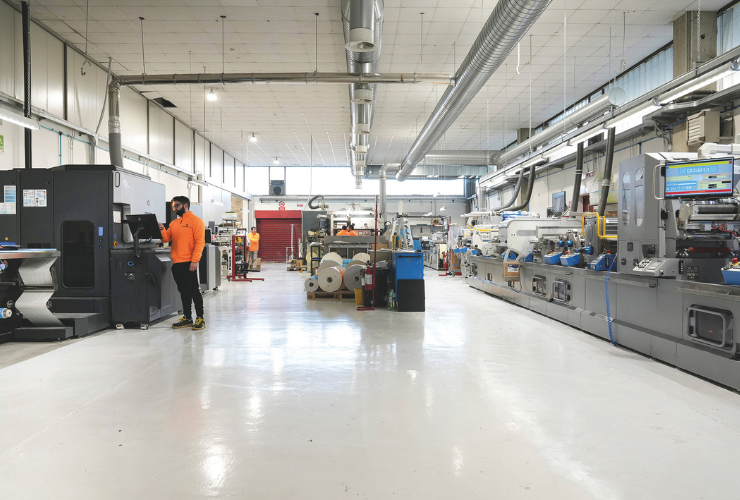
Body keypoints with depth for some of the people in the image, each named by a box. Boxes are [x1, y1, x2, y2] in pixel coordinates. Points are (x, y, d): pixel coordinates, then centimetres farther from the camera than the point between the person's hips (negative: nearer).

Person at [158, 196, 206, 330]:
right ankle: (187, 318, 20)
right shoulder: (174, 223, 19)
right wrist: (162, 230, -7)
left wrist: (195, 260, -18)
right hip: (176, 263, 7)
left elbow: (200, 242, -11)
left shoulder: (195, 221, -4)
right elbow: (166, 239, 13)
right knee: (183, 291, 12)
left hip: (188, 263, -7)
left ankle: (200, 319, 4)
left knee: (194, 290, -3)